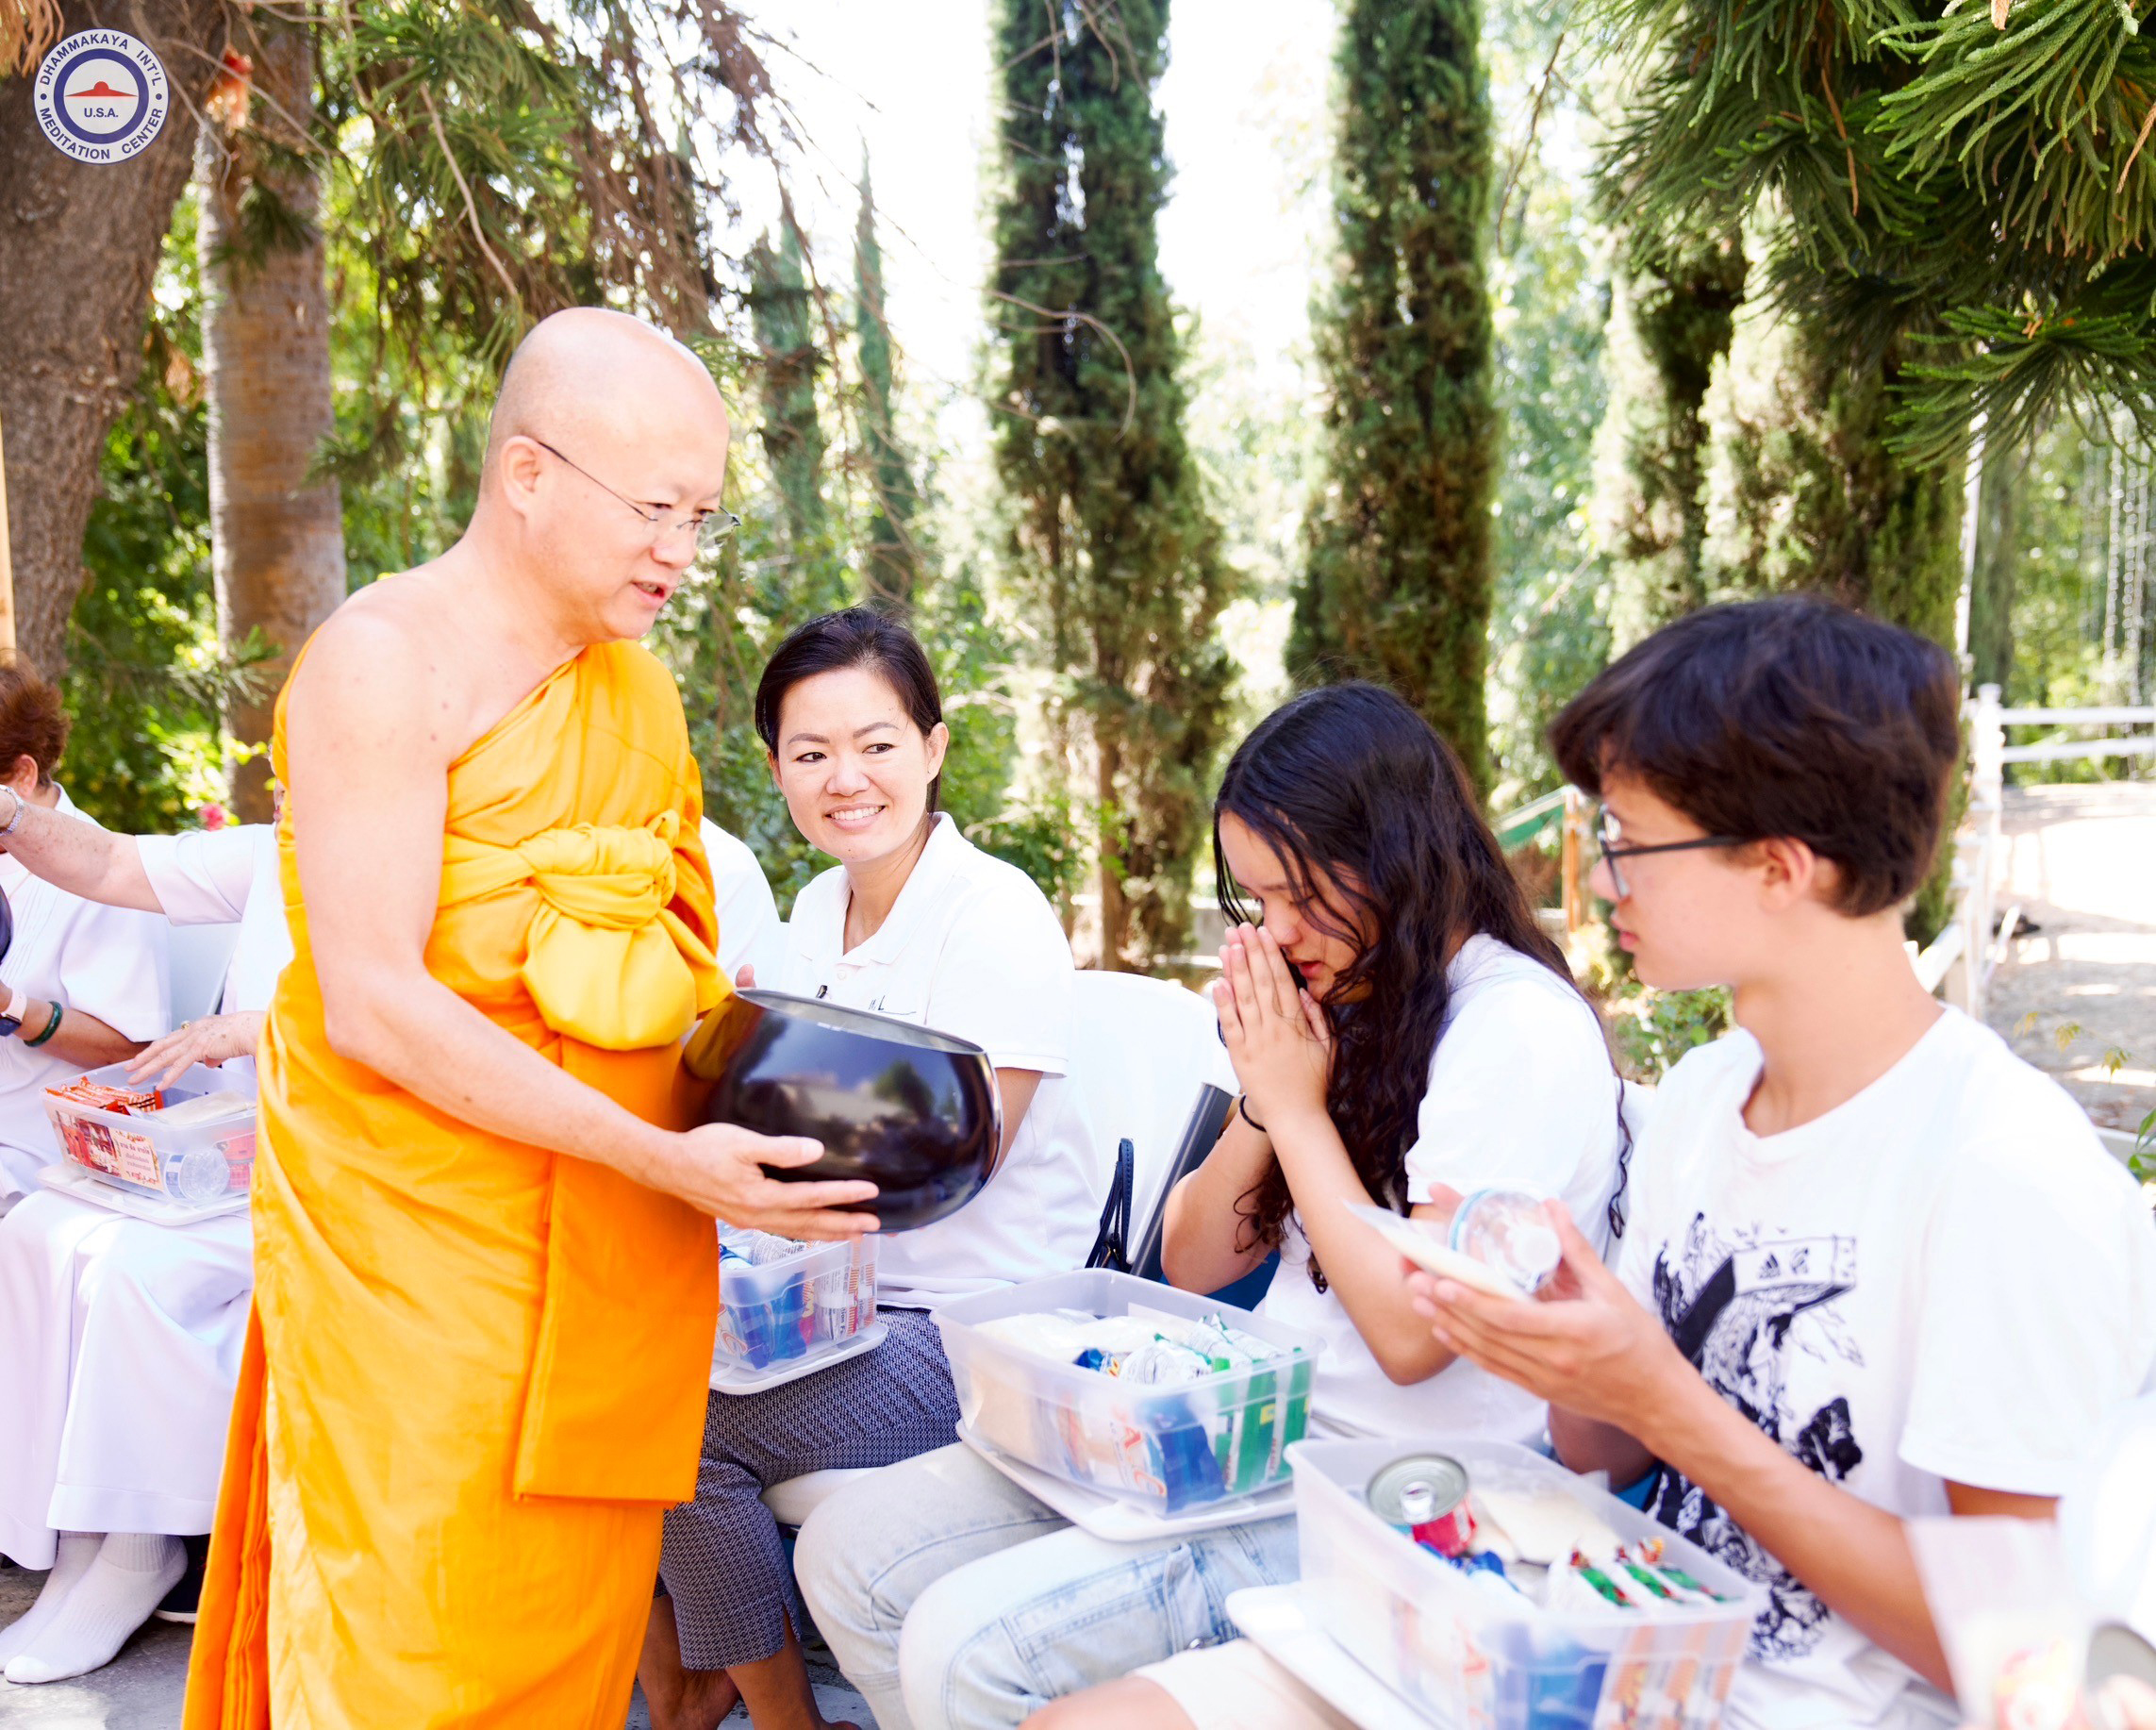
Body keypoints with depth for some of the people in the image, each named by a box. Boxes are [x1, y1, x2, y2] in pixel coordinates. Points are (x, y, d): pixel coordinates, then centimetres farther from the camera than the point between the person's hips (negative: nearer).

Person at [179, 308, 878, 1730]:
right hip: (423, 1249, -6)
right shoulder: (386, 662, -11)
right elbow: (373, 1008, -18)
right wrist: (664, 1159, -23)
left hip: (616, 1243, 7)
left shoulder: (641, 685, 12)